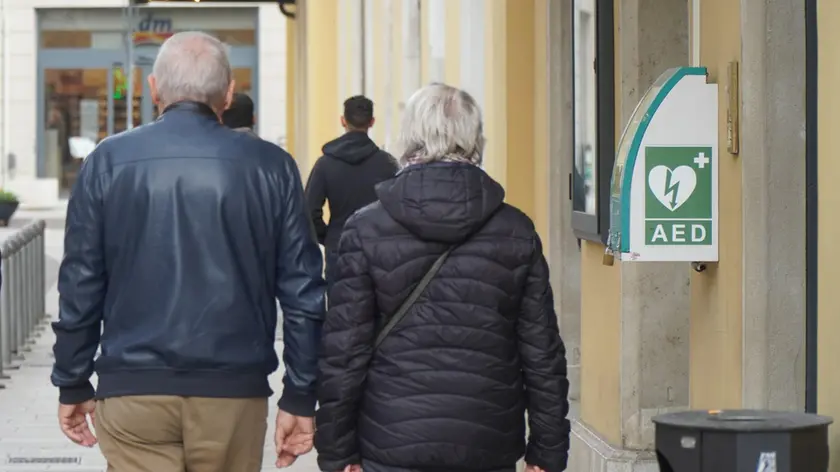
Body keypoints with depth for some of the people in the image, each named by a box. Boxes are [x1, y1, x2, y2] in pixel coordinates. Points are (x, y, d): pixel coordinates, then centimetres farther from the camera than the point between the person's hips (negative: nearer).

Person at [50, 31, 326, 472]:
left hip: (133, 390, -1)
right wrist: (300, 397, 5)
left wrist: (72, 385, 10)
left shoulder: (108, 161, 0)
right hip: (234, 389, 1)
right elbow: (302, 289, 0)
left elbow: (80, 284, 2)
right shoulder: (271, 166, 1)